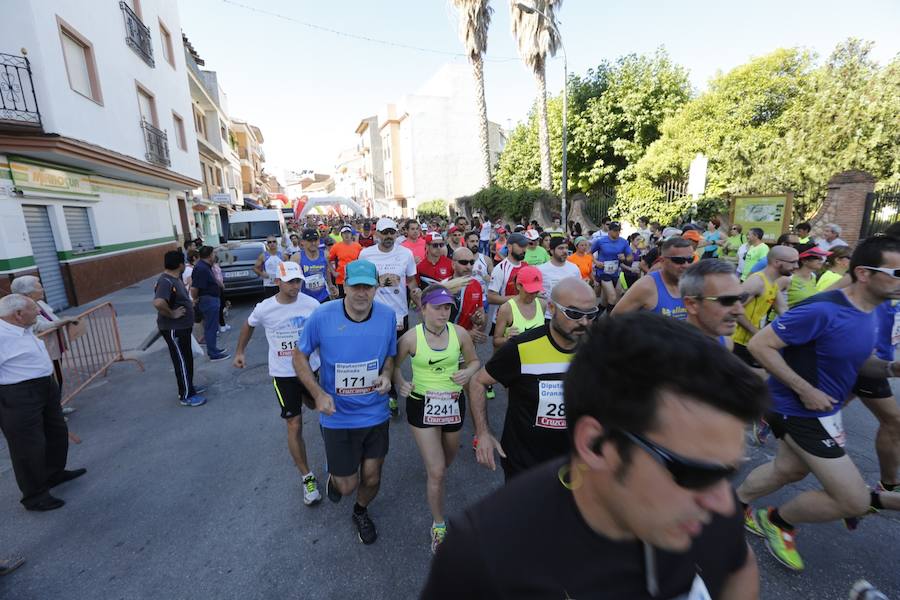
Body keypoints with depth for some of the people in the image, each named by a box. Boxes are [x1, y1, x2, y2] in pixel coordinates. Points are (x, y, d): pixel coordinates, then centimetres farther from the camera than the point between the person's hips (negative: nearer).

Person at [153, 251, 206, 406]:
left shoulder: (175, 278, 8)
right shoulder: (166, 282, -24)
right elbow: (158, 302, -40)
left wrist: (189, 303, 7)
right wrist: (172, 314, -26)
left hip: (182, 327, 10)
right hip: (174, 329, -10)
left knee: (187, 359, 20)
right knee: (182, 361, 0)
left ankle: (189, 386, 35)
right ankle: (185, 396, 11)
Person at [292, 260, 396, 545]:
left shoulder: (388, 316, -11)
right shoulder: (322, 316, -18)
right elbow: (300, 357, -5)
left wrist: (386, 375, -17)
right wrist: (318, 394, -17)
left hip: (375, 413, 2)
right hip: (337, 416, -2)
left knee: (371, 478, 17)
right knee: (347, 485, 10)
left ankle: (361, 513, 53)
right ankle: (334, 475, 49)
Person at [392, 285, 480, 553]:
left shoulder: (460, 333, -10)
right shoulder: (411, 337, -15)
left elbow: (474, 361, 5)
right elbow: (394, 365, 0)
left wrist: (468, 373, -15)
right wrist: (399, 382, -18)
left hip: (453, 403, 3)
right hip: (422, 405, -3)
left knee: (446, 460, 25)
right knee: (436, 471, -1)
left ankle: (429, 466, 63)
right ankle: (438, 525, 25)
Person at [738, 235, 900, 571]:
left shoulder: (869, 312, 3)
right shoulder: (823, 310, -27)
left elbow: (856, 361, 14)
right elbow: (759, 345, -28)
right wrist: (805, 389, -25)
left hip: (824, 409, 10)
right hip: (801, 411, -10)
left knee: (788, 470, 26)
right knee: (855, 501, -2)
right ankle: (777, 521, 22)